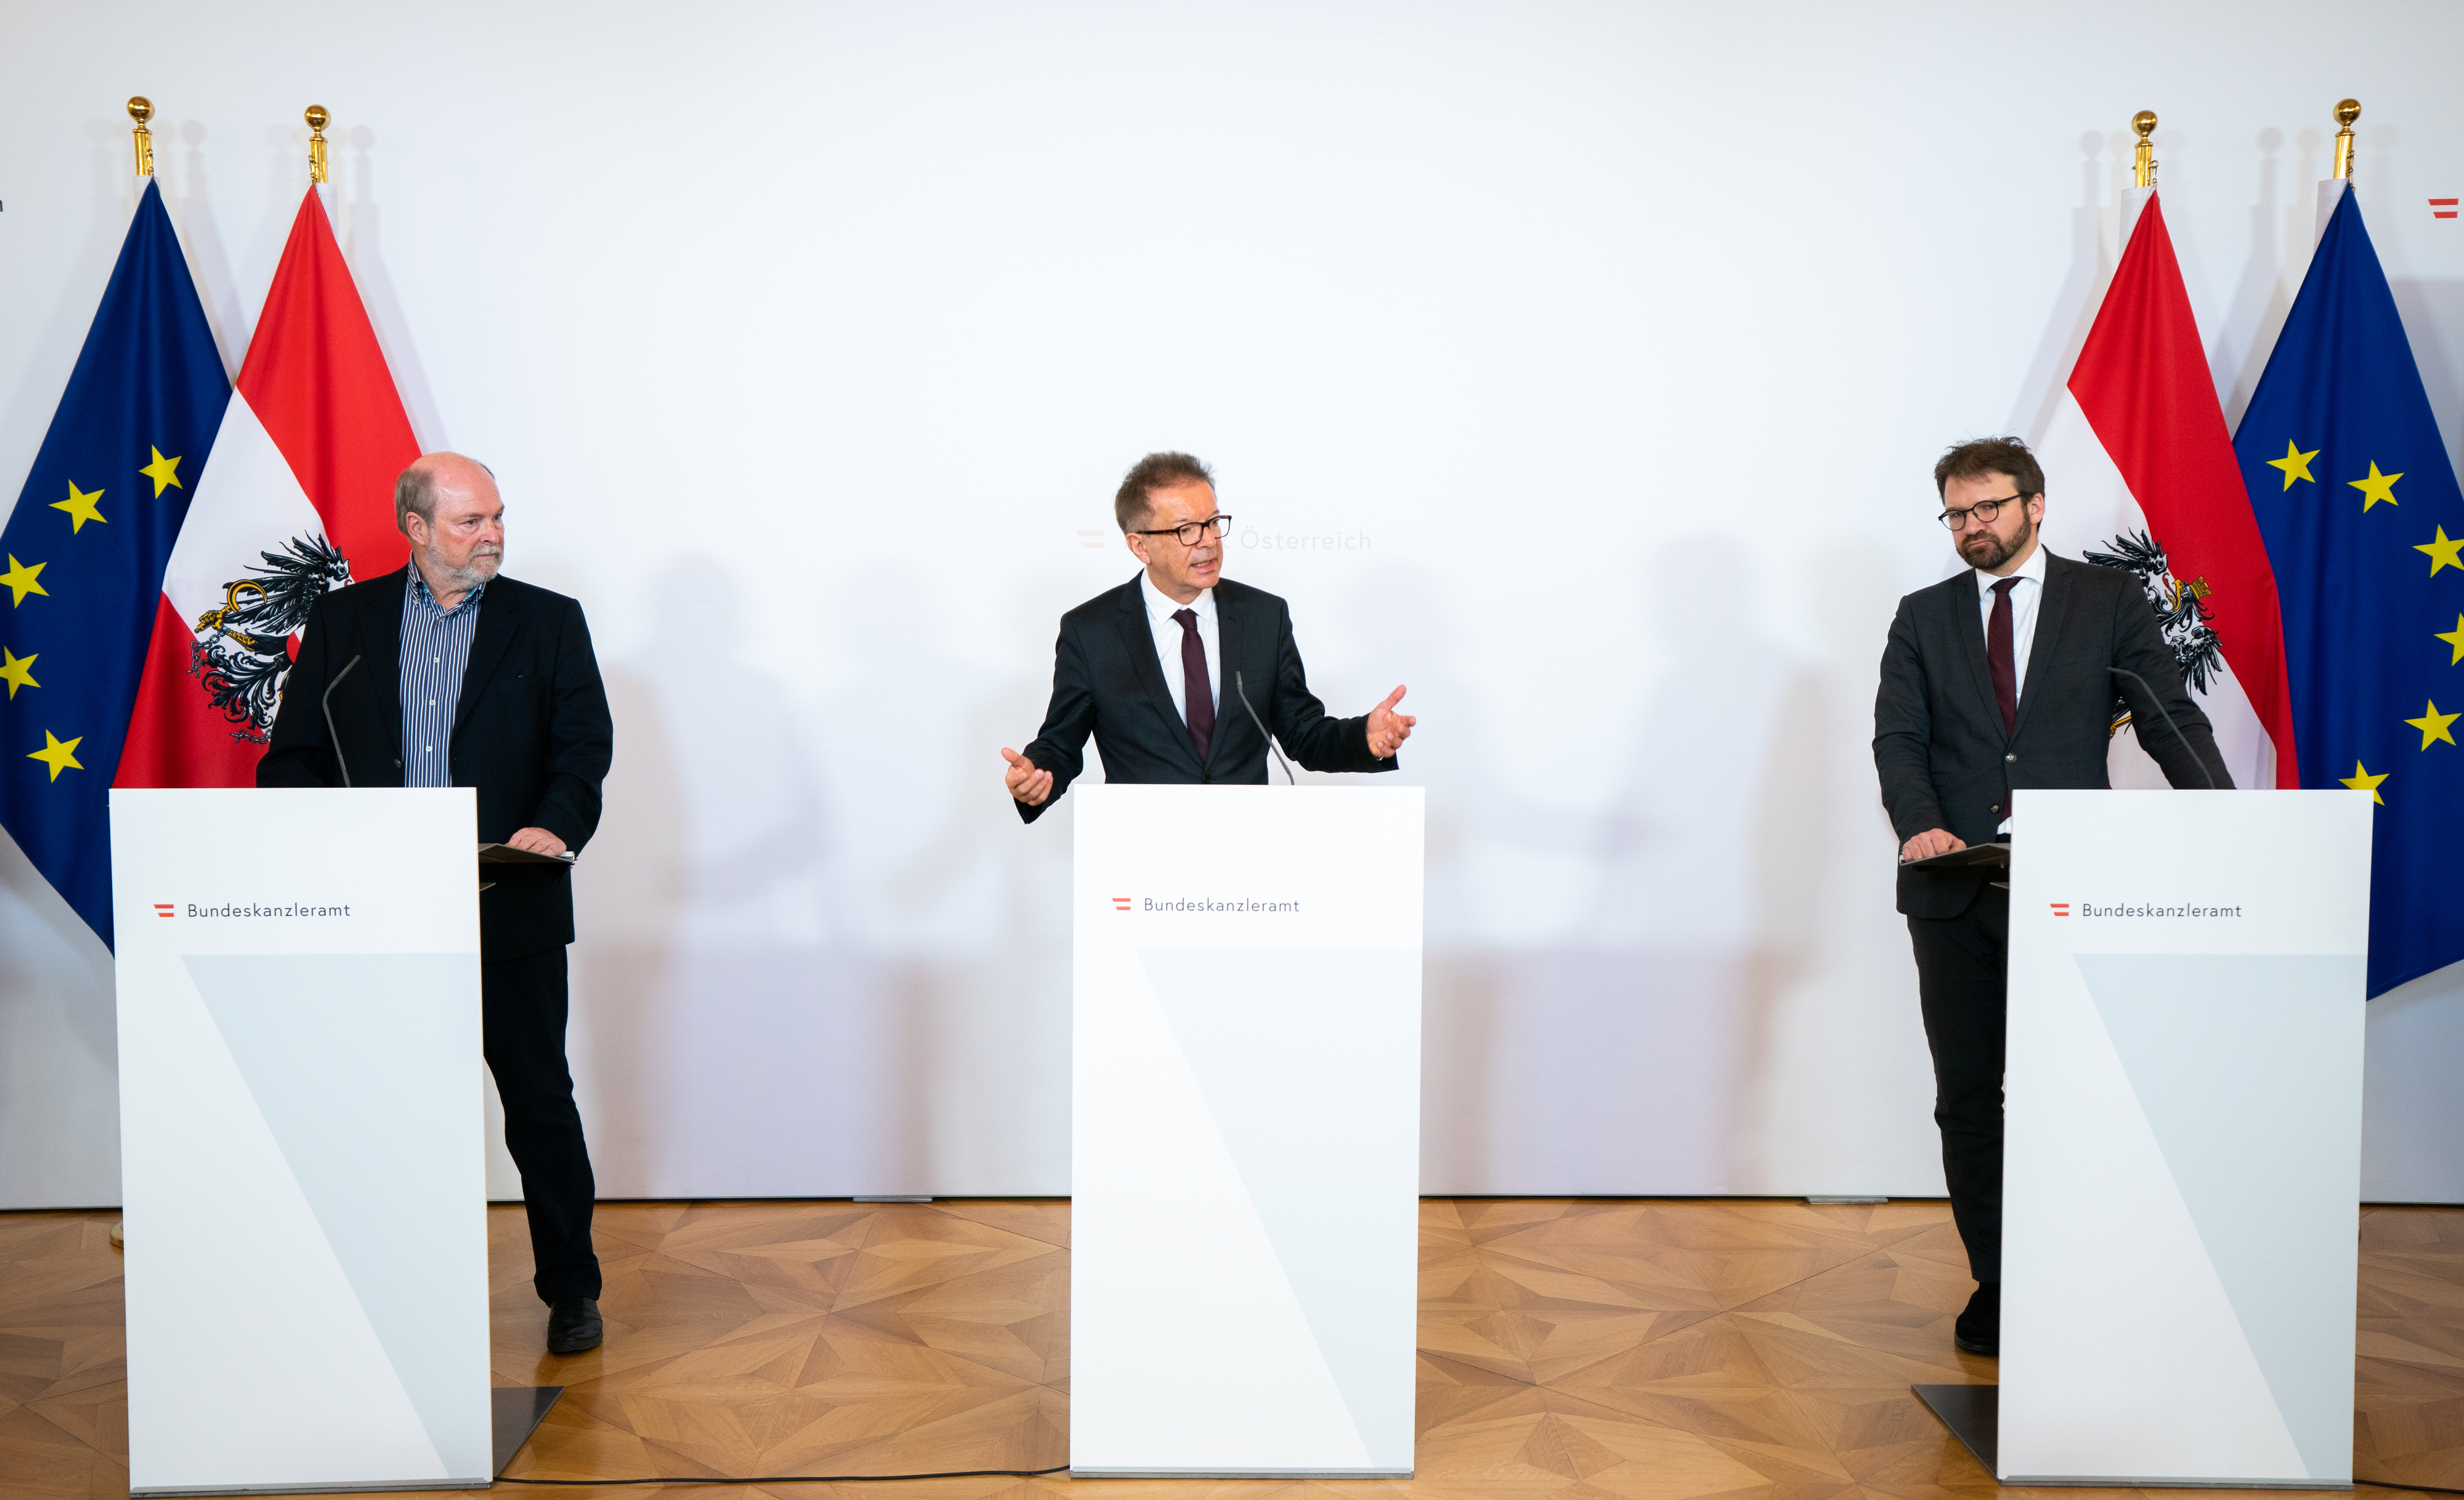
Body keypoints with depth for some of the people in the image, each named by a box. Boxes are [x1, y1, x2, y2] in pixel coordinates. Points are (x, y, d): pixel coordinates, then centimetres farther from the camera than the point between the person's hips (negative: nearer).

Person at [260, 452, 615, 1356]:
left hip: (510, 909, -1)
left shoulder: (549, 622, 5)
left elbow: (584, 743, -3)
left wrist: (555, 825, -22)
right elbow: (295, 753, 9)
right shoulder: (343, 622, 9)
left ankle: (571, 1289, 18)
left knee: (539, 1101, 5)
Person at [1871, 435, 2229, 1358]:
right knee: (1969, 1103, 7)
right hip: (1956, 894, 2)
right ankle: (1994, 1289, 19)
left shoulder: (2108, 601, 6)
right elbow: (1898, 738, 1)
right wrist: (1921, 825, -19)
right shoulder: (1923, 618, 11)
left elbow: (2170, 721, -1)